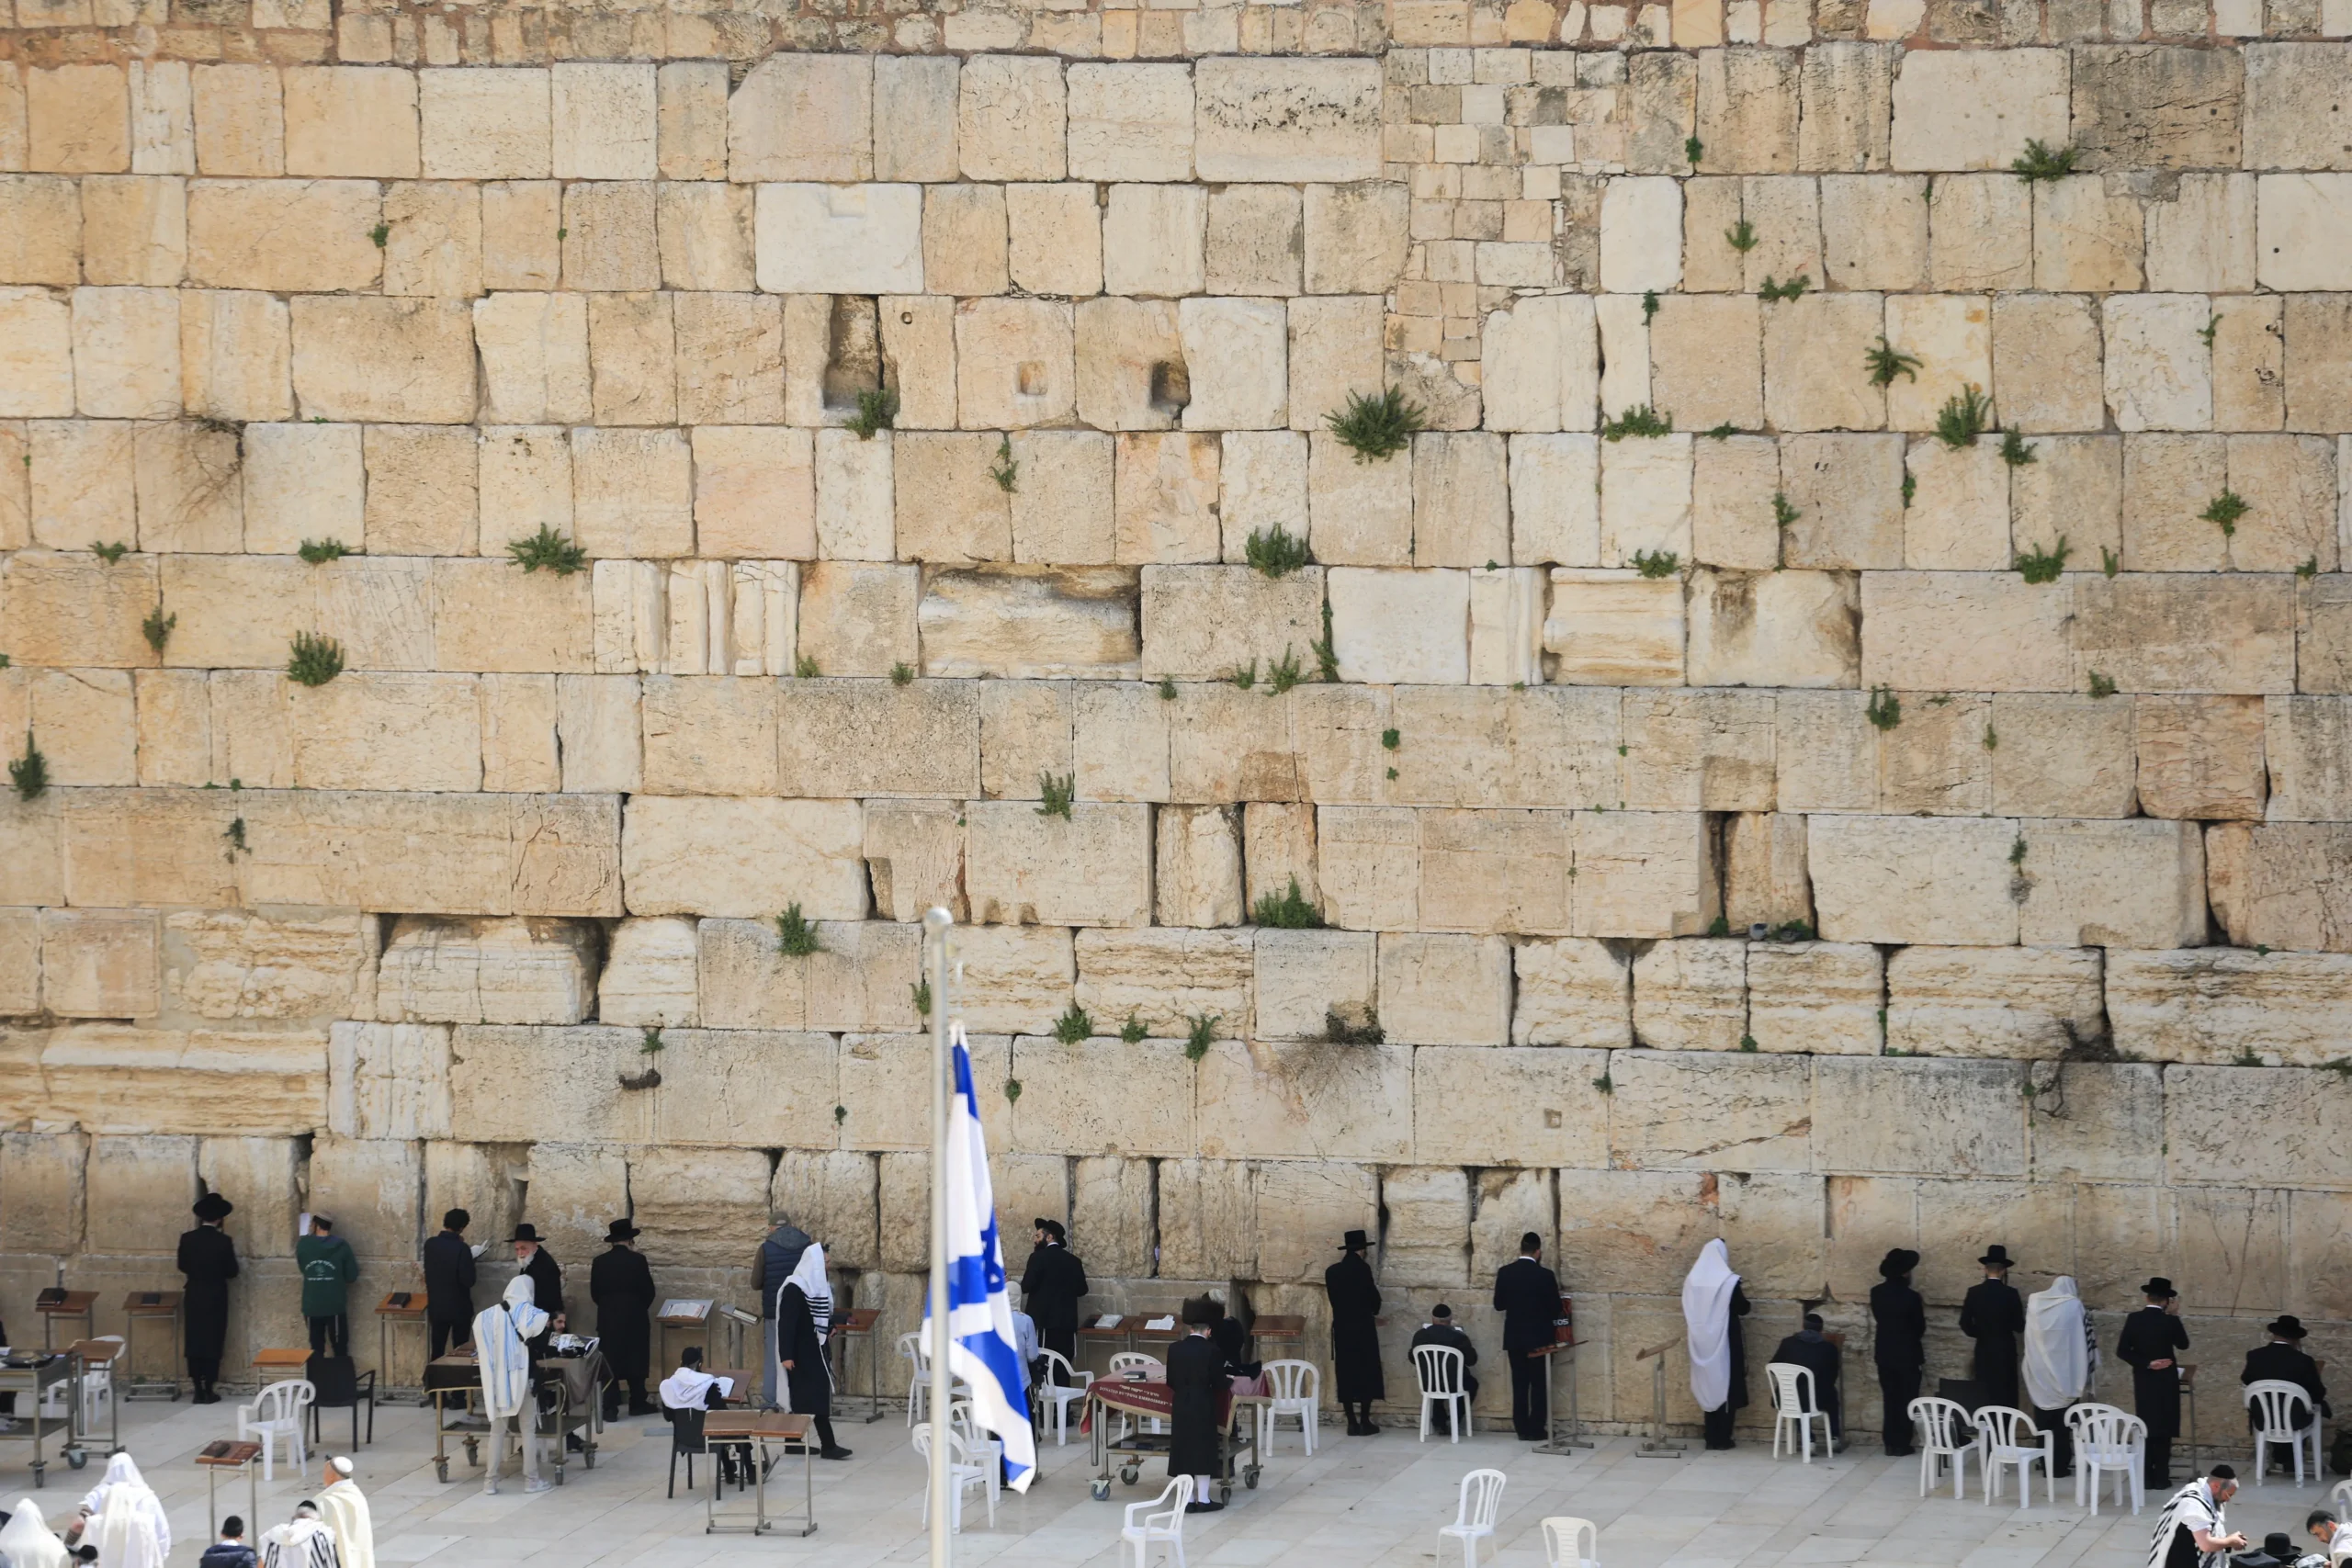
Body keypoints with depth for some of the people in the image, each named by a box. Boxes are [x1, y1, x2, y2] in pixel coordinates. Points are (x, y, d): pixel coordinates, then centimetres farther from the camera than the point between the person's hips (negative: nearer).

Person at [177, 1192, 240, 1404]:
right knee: (212, 1342, 5)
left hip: (194, 1297, 2)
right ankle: (209, 1390, 5)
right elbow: (232, 1271, -7)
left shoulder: (187, 1239, -7)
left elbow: (183, 1266, 3)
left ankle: (198, 1390, 5)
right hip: (216, 1298, -2)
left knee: (194, 1342, 7)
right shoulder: (224, 1241, -13)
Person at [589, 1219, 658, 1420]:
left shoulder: (600, 1262, -3)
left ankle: (610, 1408, -2)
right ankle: (637, 1403, 17)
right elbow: (648, 1291, -5)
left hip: (607, 1320, 1)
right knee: (635, 1361, 11)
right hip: (634, 1319, -1)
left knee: (609, 1363, 3)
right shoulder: (638, 1260, -9)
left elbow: (594, 1293, 2)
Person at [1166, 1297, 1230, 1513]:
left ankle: (1187, 1499, 8)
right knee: (1202, 1451, 3)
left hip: (1181, 1407, 3)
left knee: (1184, 1451, 7)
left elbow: (1170, 1382, 5)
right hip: (1204, 1408, -3)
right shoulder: (1212, 1351, -11)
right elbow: (1219, 1383, -9)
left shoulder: (1175, 1349, -1)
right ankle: (1203, 1499, 3)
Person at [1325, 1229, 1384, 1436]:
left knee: (1345, 1373, 6)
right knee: (1366, 1373, 2)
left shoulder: (1332, 1272, 5)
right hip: (1362, 1328, -4)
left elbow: (1334, 1299, 11)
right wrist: (1372, 1312, 19)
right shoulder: (1362, 1269, -11)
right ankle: (1365, 1422, 0)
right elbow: (1374, 1298, -4)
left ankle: (1352, 1423, 4)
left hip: (1341, 1328, 4)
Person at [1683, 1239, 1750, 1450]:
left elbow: (1688, 1312, 9)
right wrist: (1742, 1298, 14)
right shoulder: (1729, 1281, -14)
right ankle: (1722, 1438, 5)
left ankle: (1711, 1438, 13)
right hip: (1724, 1341, -4)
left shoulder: (1692, 1280, 0)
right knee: (1726, 1386, 5)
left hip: (1702, 1342, 4)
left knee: (1708, 1386, 12)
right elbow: (1743, 1309, -5)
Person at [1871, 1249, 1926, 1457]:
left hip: (1884, 1353, 4)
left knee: (1889, 1399, 11)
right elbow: (1920, 1328, -6)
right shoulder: (1911, 1297, -17)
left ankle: (1890, 1444, 11)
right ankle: (1902, 1445, 5)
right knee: (1906, 1400, 5)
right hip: (1907, 1354, -4)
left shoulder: (1876, 1293, -4)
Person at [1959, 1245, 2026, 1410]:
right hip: (2005, 1352, -2)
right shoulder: (2010, 1294, -9)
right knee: (2006, 1398, 0)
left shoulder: (1974, 1292, -3)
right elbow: (2019, 1326, -6)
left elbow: (1965, 1324, -2)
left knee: (1984, 1398, 6)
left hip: (1983, 1352, 2)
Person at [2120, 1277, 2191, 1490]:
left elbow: (2122, 1350, -6)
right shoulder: (2170, 1321, -11)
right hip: (2165, 1382, -2)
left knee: (2145, 1429, 8)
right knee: (2163, 1430, 3)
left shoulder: (2134, 1319, -4)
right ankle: (2160, 1478, 2)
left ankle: (2145, 1477, 6)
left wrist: (2145, 1364, -6)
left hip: (2142, 1382, 2)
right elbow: (2183, 1345, 6)